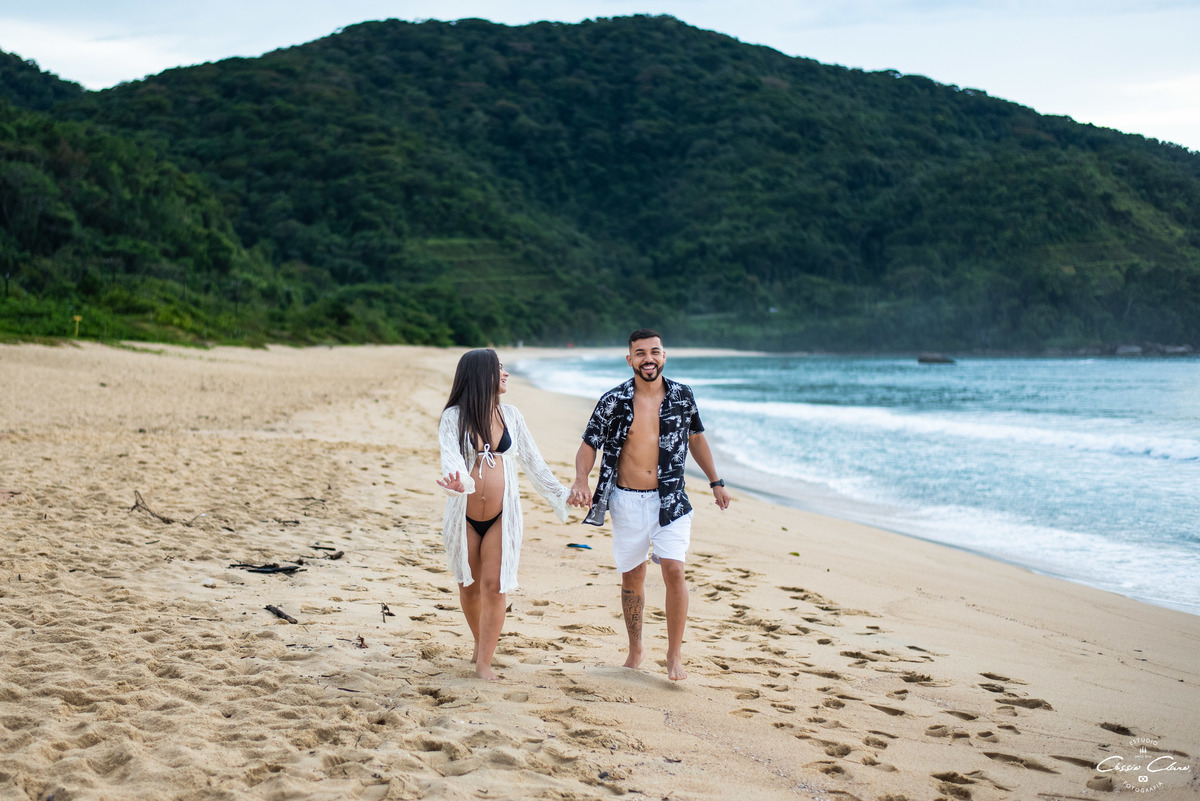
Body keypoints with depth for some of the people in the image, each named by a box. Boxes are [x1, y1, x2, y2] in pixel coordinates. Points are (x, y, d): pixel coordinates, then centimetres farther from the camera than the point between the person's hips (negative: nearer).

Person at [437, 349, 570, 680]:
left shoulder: (509, 415, 3)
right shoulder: (453, 417, -7)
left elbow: (533, 462, 9)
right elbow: (451, 457, -23)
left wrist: (561, 496, 7)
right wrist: (457, 482, -45)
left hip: (502, 516, 1)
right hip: (465, 515, -1)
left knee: (494, 587, -6)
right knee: (469, 586, 12)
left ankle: (484, 662, 0)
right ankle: (480, 644, 36)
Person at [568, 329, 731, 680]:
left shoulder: (682, 396, 1)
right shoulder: (613, 401, -4)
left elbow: (696, 437, 17)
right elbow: (589, 444, 1)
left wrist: (715, 482, 19)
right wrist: (581, 481, -17)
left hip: (670, 499, 0)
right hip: (627, 501, 0)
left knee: (673, 569, -15)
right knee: (632, 576, 9)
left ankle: (675, 655, -3)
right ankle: (635, 652, 27)